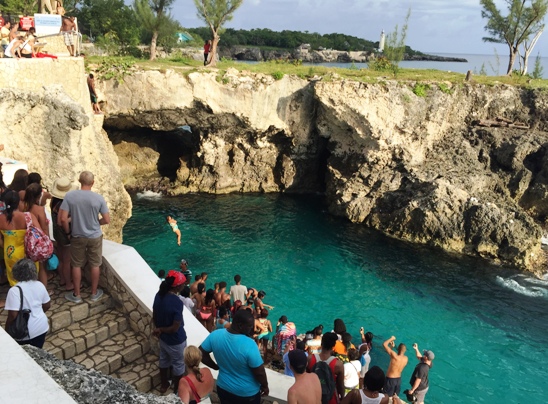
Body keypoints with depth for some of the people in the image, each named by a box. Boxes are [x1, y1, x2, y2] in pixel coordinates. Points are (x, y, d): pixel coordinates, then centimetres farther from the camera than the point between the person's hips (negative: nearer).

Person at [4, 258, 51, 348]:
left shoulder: (14, 290, -20)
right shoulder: (40, 285, -3)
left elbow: (13, 315, -22)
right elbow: (47, 305, 7)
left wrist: (6, 329, -6)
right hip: (41, 327, 5)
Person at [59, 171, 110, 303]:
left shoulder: (69, 196, -14)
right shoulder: (99, 198, -15)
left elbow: (63, 219, -15)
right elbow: (107, 220, -10)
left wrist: (68, 232, 2)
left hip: (77, 237, 1)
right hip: (95, 237, 0)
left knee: (76, 265, 16)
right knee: (95, 265, 15)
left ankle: (76, 295, 27)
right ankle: (94, 293, 28)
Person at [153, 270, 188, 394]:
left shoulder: (159, 295, -11)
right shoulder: (177, 302, -33)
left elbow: (154, 317, 3)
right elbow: (175, 328, -28)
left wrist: (158, 329, 13)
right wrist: (160, 330, -13)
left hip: (163, 337, 7)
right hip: (176, 341, -7)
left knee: (164, 360, 29)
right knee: (178, 365, 17)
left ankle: (163, 385, 49)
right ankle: (177, 391, 36)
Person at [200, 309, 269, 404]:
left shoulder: (215, 335, -16)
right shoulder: (249, 344, -32)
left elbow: (201, 353, -2)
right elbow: (259, 372, -22)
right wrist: (265, 386, -4)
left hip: (223, 388, 4)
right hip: (247, 392, -4)